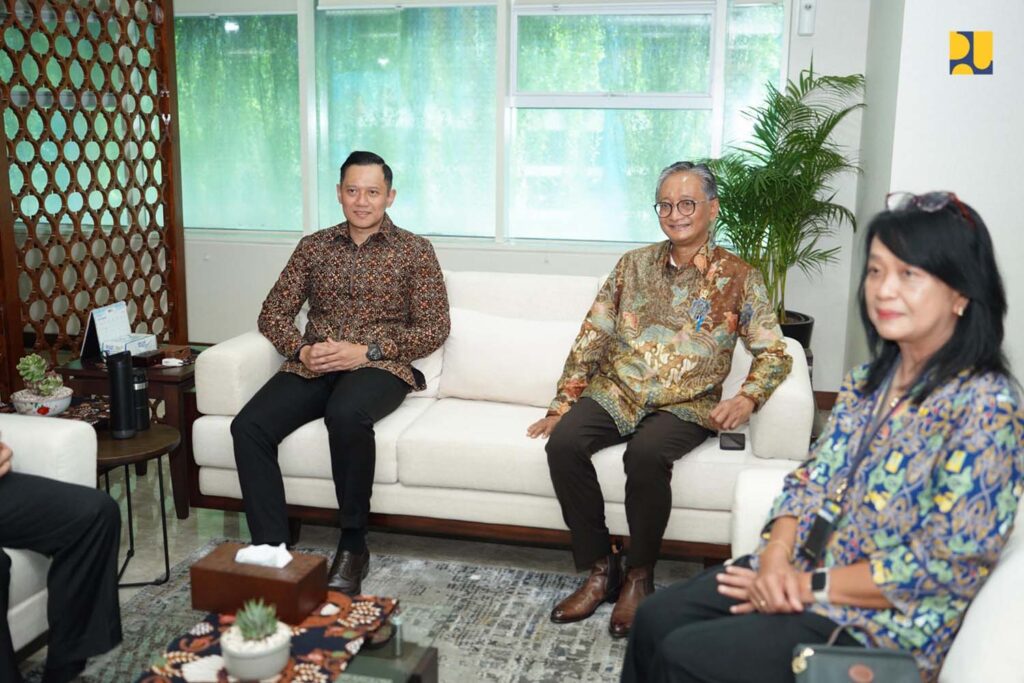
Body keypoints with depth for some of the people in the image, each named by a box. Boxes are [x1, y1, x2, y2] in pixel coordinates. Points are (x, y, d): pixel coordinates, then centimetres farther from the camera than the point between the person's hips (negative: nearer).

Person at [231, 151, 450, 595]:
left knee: (346, 414, -38)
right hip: (312, 366, 4)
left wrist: (366, 351, -13)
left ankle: (353, 548, -20)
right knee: (248, 426, -24)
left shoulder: (414, 251, 5)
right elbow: (273, 313, 13)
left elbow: (434, 328, -2)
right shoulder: (313, 246, 15)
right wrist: (302, 350, -9)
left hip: (379, 366, -3)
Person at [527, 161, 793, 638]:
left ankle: (639, 575, -11)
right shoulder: (634, 264, 11)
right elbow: (591, 339, 11)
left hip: (685, 405, -3)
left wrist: (747, 397, -17)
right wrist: (561, 405, 4)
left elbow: (774, 354, 3)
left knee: (646, 453, -35)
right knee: (563, 443, -26)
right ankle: (600, 569, -10)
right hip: (615, 393, 3)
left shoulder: (739, 279, 4)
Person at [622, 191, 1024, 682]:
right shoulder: (870, 379, 5)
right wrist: (776, 557, -11)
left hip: (885, 626, -7)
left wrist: (810, 586, -17)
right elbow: (813, 476, 7)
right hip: (802, 572, 7)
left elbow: (947, 568, -21)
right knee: (656, 619, -1)